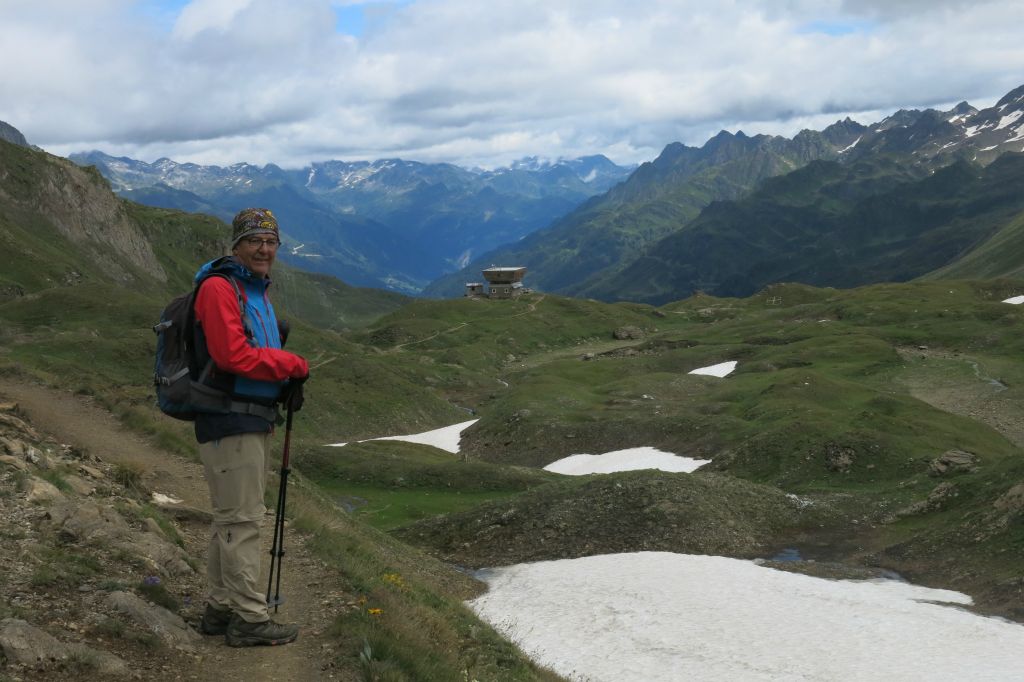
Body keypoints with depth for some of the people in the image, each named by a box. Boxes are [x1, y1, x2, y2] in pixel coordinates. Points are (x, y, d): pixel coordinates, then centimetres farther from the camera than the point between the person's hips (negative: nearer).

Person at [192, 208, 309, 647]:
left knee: (232, 518, 15)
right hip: (231, 422, -10)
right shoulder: (219, 287, -12)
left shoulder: (257, 293, 19)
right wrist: (294, 366, -12)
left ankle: (220, 609, 25)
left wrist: (286, 385, 3)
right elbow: (233, 356, -22)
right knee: (242, 519, -6)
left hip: (254, 420, 10)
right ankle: (249, 619, 0)